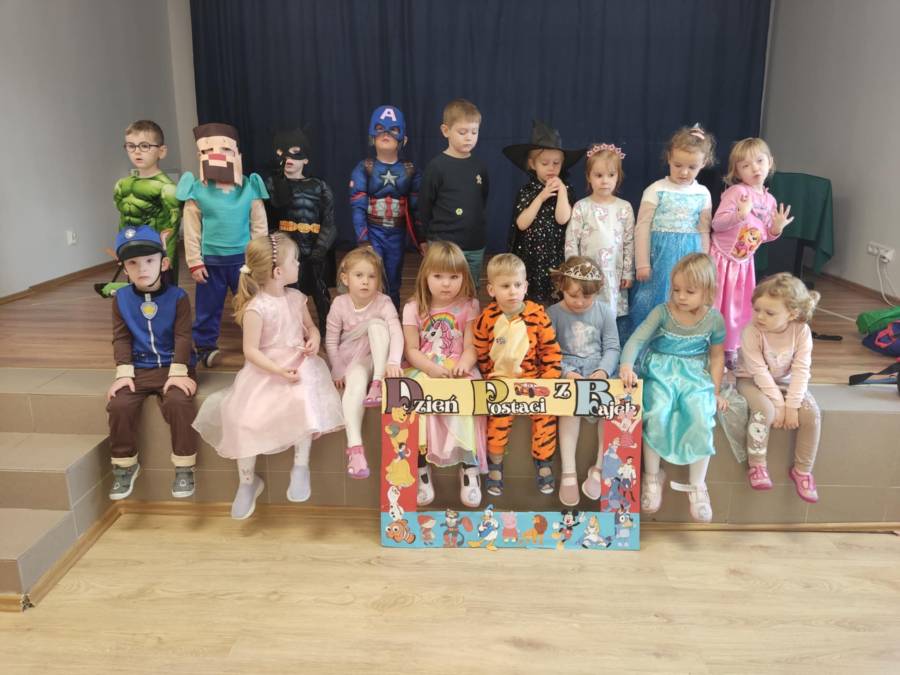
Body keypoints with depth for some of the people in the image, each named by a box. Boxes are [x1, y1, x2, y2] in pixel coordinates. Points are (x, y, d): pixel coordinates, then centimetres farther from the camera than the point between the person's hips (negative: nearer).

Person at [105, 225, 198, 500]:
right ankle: (124, 465, 4)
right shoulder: (121, 299, 2)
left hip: (173, 367, -3)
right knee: (119, 405, -20)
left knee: (178, 402, -29)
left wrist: (178, 372, -18)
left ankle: (184, 466, -11)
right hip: (139, 368, 3)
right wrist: (123, 373, -9)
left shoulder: (177, 296, -6)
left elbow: (183, 337, -10)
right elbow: (121, 338, 2)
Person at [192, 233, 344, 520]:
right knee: (244, 418, -17)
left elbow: (311, 326, 20)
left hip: (299, 364, 3)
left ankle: (301, 466, -14)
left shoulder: (296, 298, 5)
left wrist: (314, 340, -3)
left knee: (304, 399, -30)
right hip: (265, 371, -3)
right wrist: (279, 372, -24)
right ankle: (247, 481, 8)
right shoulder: (256, 308, -14)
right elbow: (251, 350, -14)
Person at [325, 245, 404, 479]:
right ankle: (354, 447, -45)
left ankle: (378, 384, -28)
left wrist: (393, 361, -46)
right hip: (351, 362, 0)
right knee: (356, 381, -36)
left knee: (376, 324, -27)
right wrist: (339, 371, -9)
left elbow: (396, 333, -29)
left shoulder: (383, 302, -14)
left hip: (377, 360, 0)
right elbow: (331, 341, -3)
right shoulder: (339, 304, -10)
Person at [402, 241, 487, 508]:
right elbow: (411, 350, -1)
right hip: (423, 371, 1)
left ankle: (469, 467, -15)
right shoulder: (414, 308, 4)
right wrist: (431, 368, -21)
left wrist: (463, 364, -26)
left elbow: (471, 347, -3)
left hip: (457, 371, 0)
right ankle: (421, 468, -14)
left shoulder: (468, 306, 4)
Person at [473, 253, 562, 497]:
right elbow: (481, 354, 5)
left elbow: (551, 350, -1)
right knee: (499, 414, -17)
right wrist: (491, 379, 3)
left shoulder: (537, 314, -6)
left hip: (533, 377, 1)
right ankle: (495, 463, 7)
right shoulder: (487, 318, -6)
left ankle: (543, 461, 10)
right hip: (499, 379, -1)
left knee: (545, 411, -13)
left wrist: (548, 380, -6)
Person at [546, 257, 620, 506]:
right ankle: (568, 472, -28)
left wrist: (603, 371, -15)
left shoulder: (605, 311, 6)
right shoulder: (553, 313, 1)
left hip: (599, 371, 2)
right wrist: (567, 373, -21)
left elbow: (612, 348, 3)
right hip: (566, 373, -2)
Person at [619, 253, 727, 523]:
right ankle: (652, 476, -5)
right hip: (661, 372, -1)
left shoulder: (714, 319, 1)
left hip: (696, 375, 1)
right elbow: (636, 340, -16)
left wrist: (715, 390, 6)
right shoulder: (662, 312, -6)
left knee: (701, 419, -27)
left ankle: (697, 485, -6)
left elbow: (717, 355, 12)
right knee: (657, 414, -29)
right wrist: (626, 364, -35)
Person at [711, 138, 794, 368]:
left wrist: (777, 228, -6)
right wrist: (740, 214, -33)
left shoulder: (769, 201, 5)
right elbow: (717, 224, -20)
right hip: (722, 258, -6)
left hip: (744, 262, 6)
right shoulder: (736, 192, -15)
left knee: (739, 308, 13)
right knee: (715, 306, 0)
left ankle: (730, 349, 27)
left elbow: (763, 236, 13)